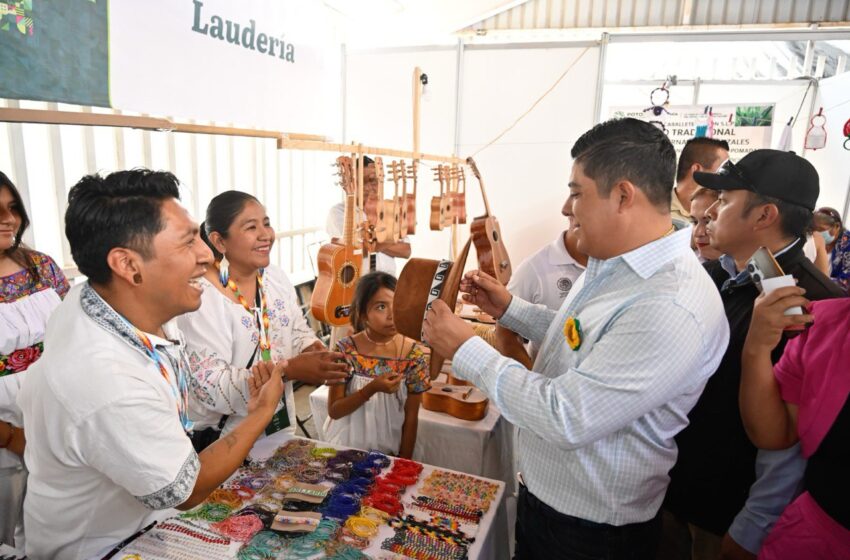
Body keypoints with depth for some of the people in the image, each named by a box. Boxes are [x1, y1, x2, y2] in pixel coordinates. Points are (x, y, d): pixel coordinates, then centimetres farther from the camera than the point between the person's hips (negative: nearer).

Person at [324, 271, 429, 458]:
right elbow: (334, 411, -12)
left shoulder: (414, 354, -13)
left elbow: (411, 417, -6)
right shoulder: (345, 350, -16)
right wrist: (371, 389, -26)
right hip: (346, 449, -1)